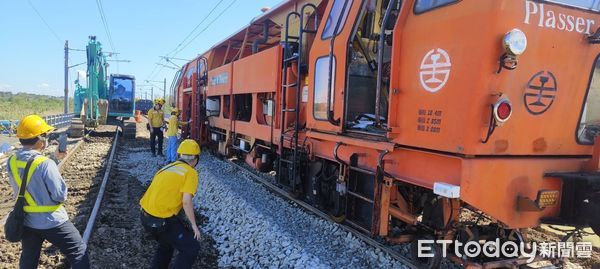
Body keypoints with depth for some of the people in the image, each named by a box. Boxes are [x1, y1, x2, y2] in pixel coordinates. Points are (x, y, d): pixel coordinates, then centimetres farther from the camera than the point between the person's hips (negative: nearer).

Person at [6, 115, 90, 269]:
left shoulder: (12, 162, -5)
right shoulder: (46, 164, -27)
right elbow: (61, 196, -21)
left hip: (26, 221, 7)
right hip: (52, 222, -7)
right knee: (79, 253, 7)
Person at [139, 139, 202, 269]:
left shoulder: (167, 168, 15)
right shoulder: (190, 172, -8)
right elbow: (186, 201, -19)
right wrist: (193, 225, -8)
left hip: (147, 216, 8)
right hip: (163, 221, -8)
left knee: (167, 242, 32)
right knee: (191, 248, 5)